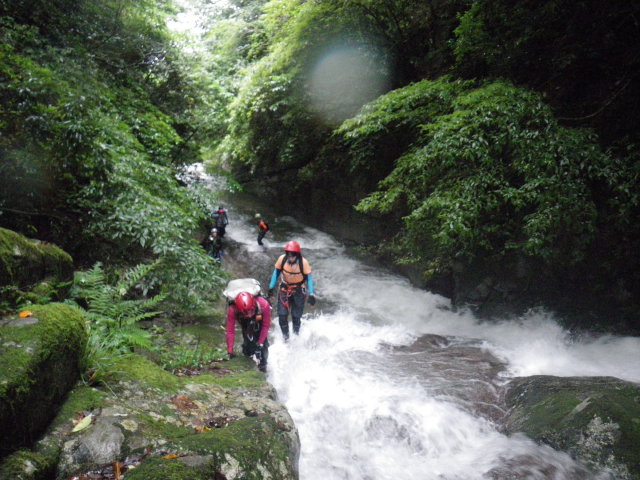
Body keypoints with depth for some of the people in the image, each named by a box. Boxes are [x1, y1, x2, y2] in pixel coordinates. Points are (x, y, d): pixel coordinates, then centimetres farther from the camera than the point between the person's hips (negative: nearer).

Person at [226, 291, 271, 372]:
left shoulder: (263, 305, -41)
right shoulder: (232, 310, -40)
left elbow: (266, 326, -25)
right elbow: (230, 331, -33)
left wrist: (260, 343, -26)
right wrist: (230, 352, -34)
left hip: (259, 321, -1)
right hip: (245, 324, 1)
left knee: (263, 344, -13)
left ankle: (263, 365, 8)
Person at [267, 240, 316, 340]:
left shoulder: (303, 262, -22)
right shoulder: (282, 259, -16)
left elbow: (309, 277, -13)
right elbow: (276, 272, -1)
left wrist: (311, 294, -17)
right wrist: (271, 288, 1)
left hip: (299, 291, -2)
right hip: (284, 288, 2)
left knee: (296, 316, 4)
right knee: (282, 315, -1)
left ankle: (296, 335, 29)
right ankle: (285, 337, 20)